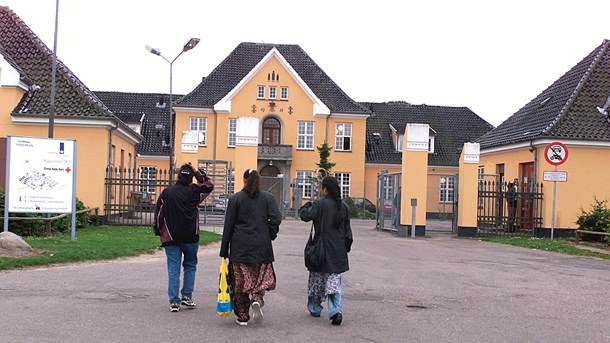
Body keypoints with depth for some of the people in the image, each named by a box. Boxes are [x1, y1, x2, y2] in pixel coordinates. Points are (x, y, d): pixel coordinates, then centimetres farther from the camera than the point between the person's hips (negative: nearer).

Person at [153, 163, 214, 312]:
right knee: (190, 266, 16)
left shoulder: (166, 192, 0)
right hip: (190, 238, -1)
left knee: (173, 269, 3)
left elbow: (158, 213, 3)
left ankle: (174, 301, 0)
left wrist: (158, 231, 15)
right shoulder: (194, 191, -5)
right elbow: (209, 185, 13)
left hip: (170, 238, 1)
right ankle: (187, 296, 10)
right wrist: (197, 172, 9)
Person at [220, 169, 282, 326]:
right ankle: (257, 300, -15)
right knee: (261, 277, 13)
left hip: (239, 247, 0)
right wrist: (270, 235, 6)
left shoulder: (235, 199, 2)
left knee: (240, 281, 7)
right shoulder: (268, 198, 3)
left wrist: (224, 252, 4)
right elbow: (276, 218, -11)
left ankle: (242, 316, 8)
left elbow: (228, 226, 1)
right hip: (262, 246, 0)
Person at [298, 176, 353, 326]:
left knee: (316, 280, 13)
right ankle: (336, 310, -11)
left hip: (322, 250, -4)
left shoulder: (320, 204, -12)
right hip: (338, 251, 4)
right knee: (334, 282, 6)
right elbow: (347, 230, 10)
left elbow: (305, 216, -21)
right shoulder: (343, 206, 6)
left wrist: (307, 205, -1)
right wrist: (347, 247, 17)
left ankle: (315, 308, 26)